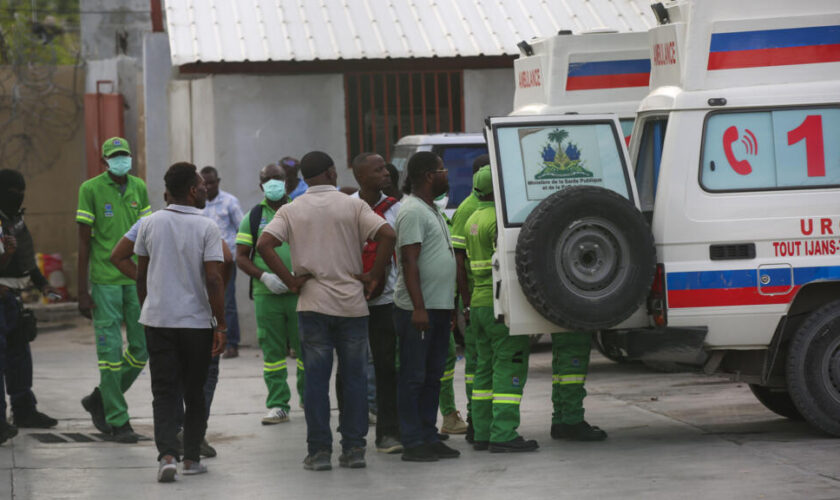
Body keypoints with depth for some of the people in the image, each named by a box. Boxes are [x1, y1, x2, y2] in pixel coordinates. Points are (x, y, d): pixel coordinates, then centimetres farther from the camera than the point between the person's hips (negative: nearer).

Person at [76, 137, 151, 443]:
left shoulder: (139, 188, 9)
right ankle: (117, 421, 5)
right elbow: (84, 242, -5)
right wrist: (82, 292, -7)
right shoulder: (90, 189, -5)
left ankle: (100, 400, 24)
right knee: (111, 351, -3)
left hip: (137, 280, 5)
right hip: (104, 280, -5)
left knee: (142, 349, 5)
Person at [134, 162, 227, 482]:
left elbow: (141, 275, 9)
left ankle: (167, 455, -15)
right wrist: (220, 326, -8)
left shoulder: (151, 224, 2)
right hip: (196, 321, -2)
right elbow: (213, 280, -13)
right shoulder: (206, 228, -9)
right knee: (195, 393, 12)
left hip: (157, 320, 2)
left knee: (164, 392, 2)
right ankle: (191, 458, 16)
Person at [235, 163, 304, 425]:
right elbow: (241, 257, 7)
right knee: (272, 351, 2)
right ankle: (278, 405, 7)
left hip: (300, 292, 0)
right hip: (266, 294, 0)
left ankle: (308, 396, 16)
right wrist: (264, 276, -9)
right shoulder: (253, 217, 8)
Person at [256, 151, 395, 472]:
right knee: (354, 378, 7)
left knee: (316, 379, 3)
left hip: (312, 304, 0)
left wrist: (291, 280, -4)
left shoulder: (291, 210, 4)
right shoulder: (353, 206, 0)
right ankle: (354, 449, 6)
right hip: (352, 304, 0)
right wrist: (375, 277, -6)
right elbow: (387, 235, -12)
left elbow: (264, 245, -9)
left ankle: (319, 451, 1)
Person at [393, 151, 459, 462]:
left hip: (439, 308, 10)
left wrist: (449, 304, 22)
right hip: (418, 309, -10)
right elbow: (409, 262, -19)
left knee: (432, 377, 12)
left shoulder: (431, 209, 18)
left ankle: (429, 438, 17)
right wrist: (418, 308, -24)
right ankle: (412, 442, -3)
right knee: (413, 377, -5)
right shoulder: (413, 211, -13)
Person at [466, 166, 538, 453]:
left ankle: (482, 434, 12)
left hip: (478, 301, 9)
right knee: (510, 365, -9)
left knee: (487, 366, 12)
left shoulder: (473, 220, 16)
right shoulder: (499, 219, -14)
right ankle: (503, 435, -14)